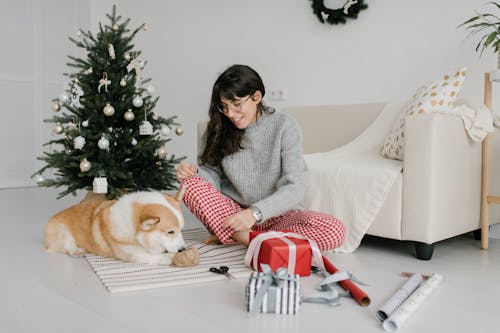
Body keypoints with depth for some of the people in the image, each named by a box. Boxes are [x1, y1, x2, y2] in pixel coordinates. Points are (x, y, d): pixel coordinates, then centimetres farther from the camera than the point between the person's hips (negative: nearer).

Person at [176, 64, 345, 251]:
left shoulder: (284, 126, -9)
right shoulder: (218, 129, 0)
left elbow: (294, 188, -15)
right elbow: (213, 174, 3)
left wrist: (256, 212, -29)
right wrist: (195, 172, -20)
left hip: (276, 215, -1)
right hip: (231, 214, 2)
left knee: (335, 231, -28)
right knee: (189, 183, -22)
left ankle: (232, 237, -25)